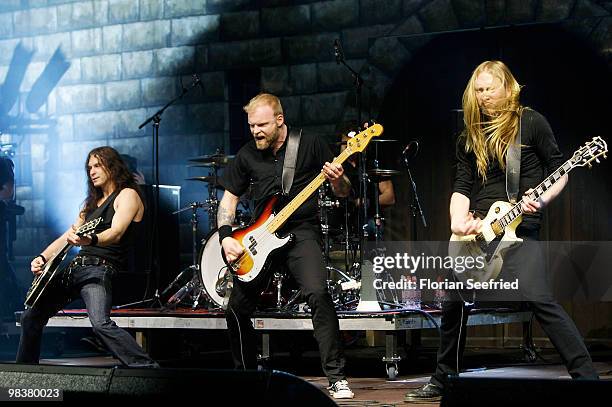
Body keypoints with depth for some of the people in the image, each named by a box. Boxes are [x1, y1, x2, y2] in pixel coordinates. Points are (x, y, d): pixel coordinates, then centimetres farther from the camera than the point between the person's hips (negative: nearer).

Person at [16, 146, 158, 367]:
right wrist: (42, 258, 7)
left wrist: (90, 240, -40)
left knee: (101, 324, -32)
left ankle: (149, 370, -33)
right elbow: (69, 235, 23)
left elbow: (115, 233, -20)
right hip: (76, 266, 9)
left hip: (101, 268, -9)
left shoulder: (127, 195, -2)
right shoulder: (92, 202, 24)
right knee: (31, 317, 13)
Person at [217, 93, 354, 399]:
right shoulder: (247, 155, 6)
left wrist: (337, 180, -22)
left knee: (318, 294, -27)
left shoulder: (309, 145, -2)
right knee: (236, 309, 1)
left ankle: (336, 377, -23)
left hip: (301, 232, -4)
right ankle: (247, 373, 24)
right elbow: (229, 198, 14)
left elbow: (342, 192, 2)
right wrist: (225, 237, -2)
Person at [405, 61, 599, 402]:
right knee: (455, 300, 6)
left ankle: (587, 377, -19)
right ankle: (443, 381, 22)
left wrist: (542, 199, -15)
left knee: (538, 298, -22)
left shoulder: (531, 123, 0)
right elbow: (462, 186, 10)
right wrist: (459, 220, -9)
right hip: (476, 230, 6)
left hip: (520, 226, -5)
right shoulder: (471, 136, 14)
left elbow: (560, 170, 3)